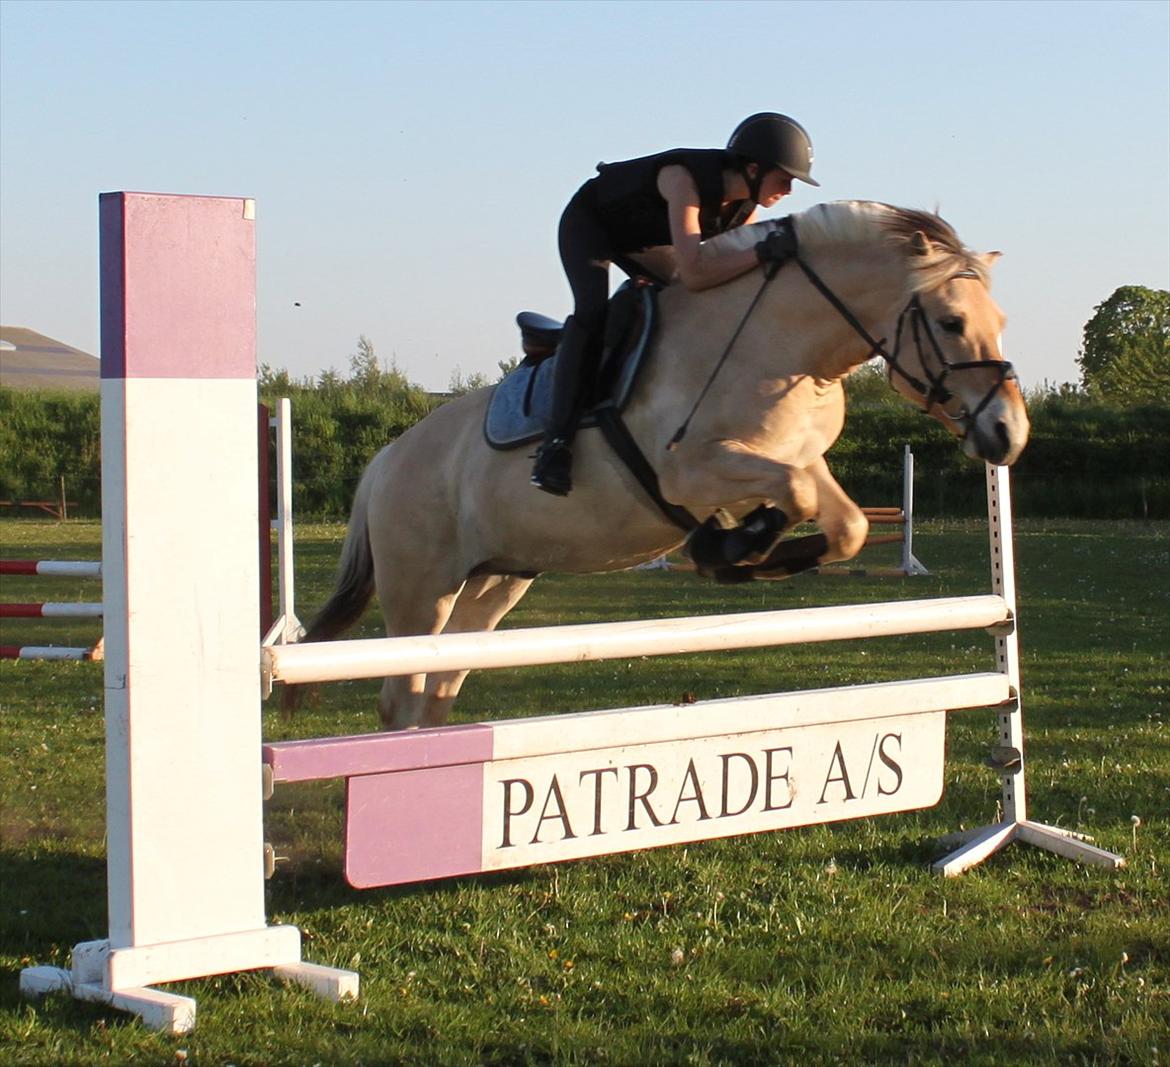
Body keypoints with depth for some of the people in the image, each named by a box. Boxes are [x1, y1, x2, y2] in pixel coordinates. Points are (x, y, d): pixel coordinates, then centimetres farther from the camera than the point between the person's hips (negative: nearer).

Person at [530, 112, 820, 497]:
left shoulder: (745, 203, -16)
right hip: (587, 222, -9)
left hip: (642, 241, 9)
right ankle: (556, 443, -34)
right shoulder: (685, 179, -40)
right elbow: (693, 274, -49)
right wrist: (765, 251, -51)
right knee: (593, 311, -29)